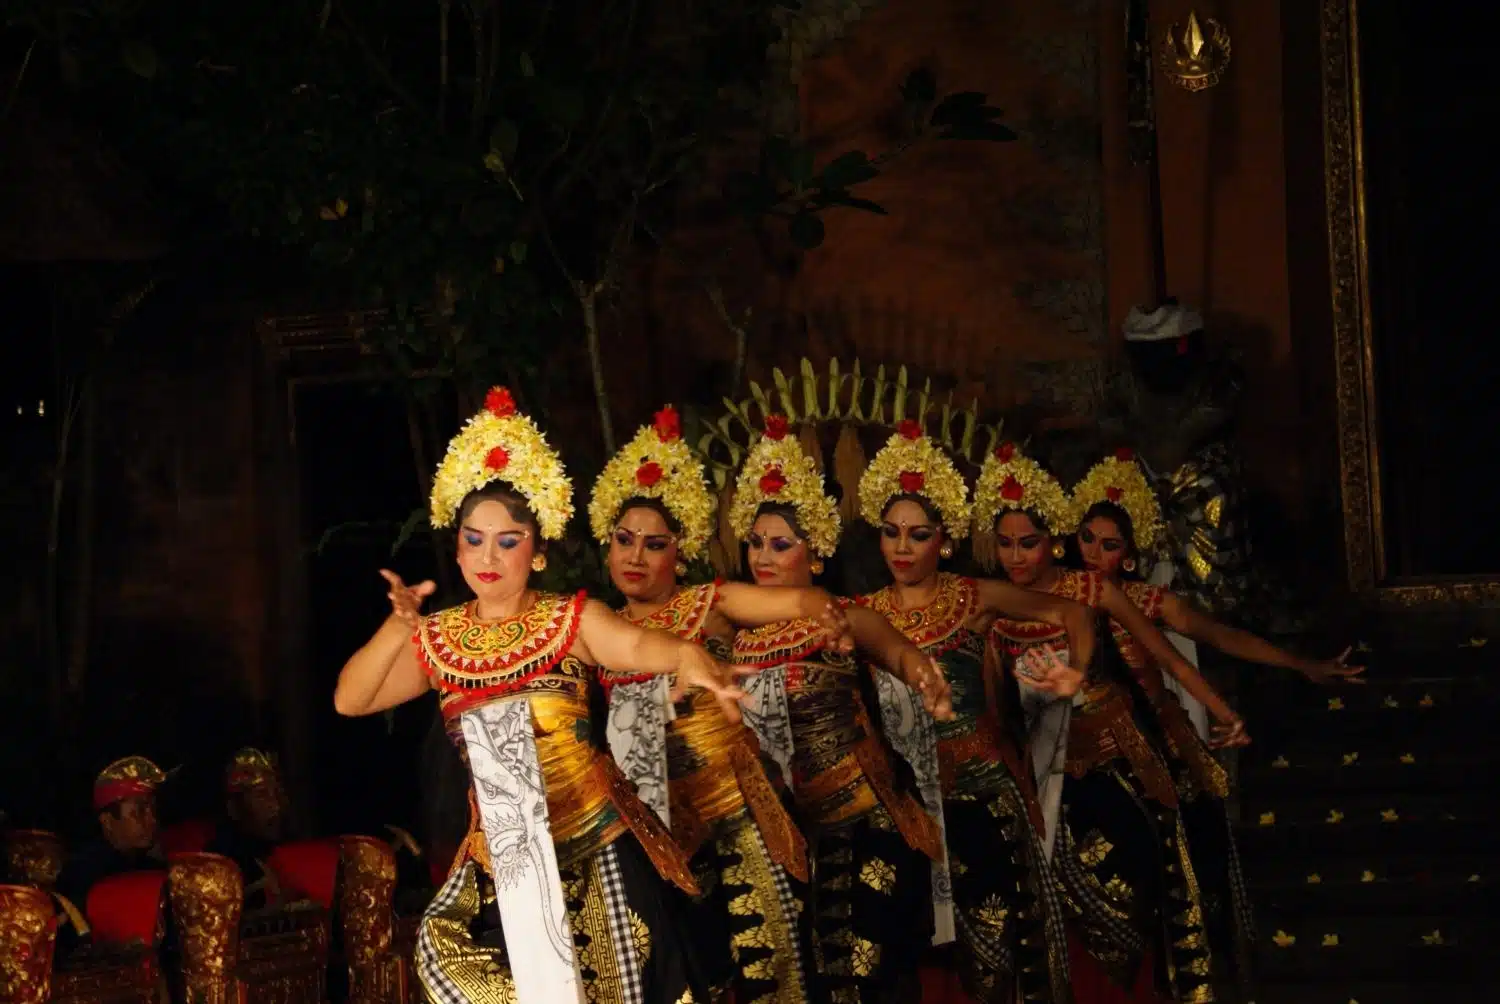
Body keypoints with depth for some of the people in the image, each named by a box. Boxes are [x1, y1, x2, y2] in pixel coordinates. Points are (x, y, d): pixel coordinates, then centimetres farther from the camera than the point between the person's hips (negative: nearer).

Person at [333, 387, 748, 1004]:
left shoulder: (572, 620, -3)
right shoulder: (438, 639, 6)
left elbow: (637, 645, -23)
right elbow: (350, 700, -2)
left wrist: (686, 658, -46)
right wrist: (397, 630, -20)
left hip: (592, 844, -3)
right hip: (499, 855, 3)